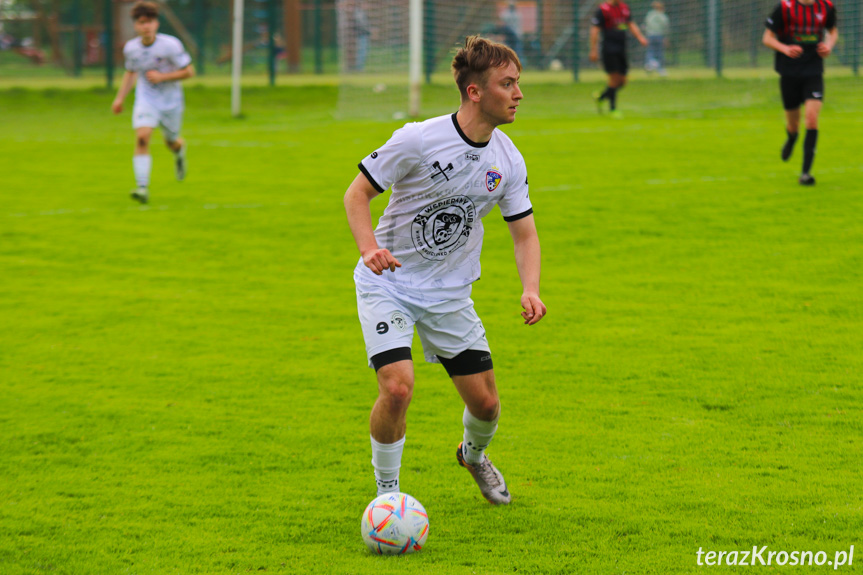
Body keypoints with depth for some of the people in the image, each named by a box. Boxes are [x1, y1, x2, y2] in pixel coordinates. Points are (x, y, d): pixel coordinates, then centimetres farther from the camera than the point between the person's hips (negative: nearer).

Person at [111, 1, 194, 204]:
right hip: (146, 99, 1)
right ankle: (142, 187, -25)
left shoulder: (170, 45, -18)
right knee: (142, 137, -22)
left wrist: (162, 76, -21)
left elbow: (189, 71, -11)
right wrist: (120, 98, 6)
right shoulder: (130, 48, -6)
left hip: (171, 101, -1)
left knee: (171, 142, 15)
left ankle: (179, 150, 56)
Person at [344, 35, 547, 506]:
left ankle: (473, 454, 42)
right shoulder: (417, 140, -21)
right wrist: (368, 246, -30)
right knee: (398, 388, -23)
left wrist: (530, 290, -16)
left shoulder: (508, 160, -5)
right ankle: (386, 491, 1)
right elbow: (358, 192, -12)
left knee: (486, 403, 4)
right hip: (388, 282, -5)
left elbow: (524, 233, 2)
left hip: (449, 291, 5)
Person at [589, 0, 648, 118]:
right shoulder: (602, 10, -8)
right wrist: (593, 50, -13)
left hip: (621, 50, 7)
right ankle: (613, 109, 1)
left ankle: (600, 97, 28)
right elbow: (594, 30, -9)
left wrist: (640, 37, 4)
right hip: (609, 50, -7)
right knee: (614, 79, -9)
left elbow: (631, 24, 20)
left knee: (622, 82, 7)